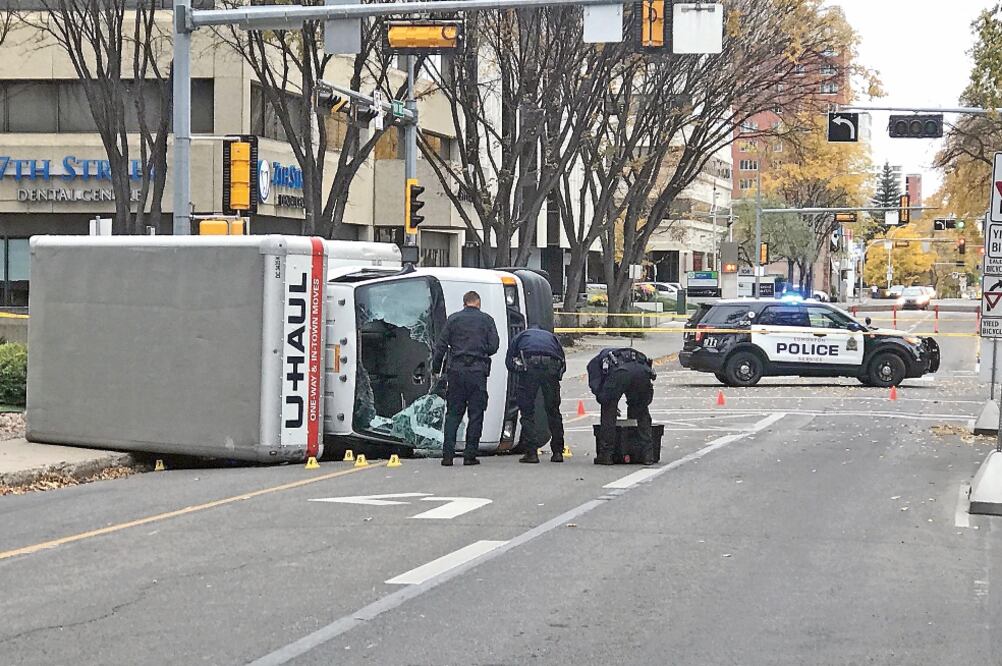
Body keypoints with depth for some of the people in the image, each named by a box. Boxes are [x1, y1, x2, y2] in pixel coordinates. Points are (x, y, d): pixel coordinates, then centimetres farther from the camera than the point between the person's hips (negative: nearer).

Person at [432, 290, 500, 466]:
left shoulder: (453, 319, 5)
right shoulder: (487, 320, 4)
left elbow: (441, 346, 2)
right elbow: (493, 346, 1)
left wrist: (436, 368, 10)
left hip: (456, 371, 1)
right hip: (478, 372, -1)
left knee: (453, 413, 7)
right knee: (476, 414, 5)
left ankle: (447, 455, -1)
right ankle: (470, 455, 2)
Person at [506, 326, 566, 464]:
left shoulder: (521, 336, 32)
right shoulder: (551, 336, 37)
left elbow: (509, 361, 22)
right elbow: (563, 361, 25)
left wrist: (519, 373, 34)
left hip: (529, 364, -2)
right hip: (551, 364, 2)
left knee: (527, 411, 5)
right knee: (553, 411, 15)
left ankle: (531, 452, -2)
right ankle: (557, 452, 17)